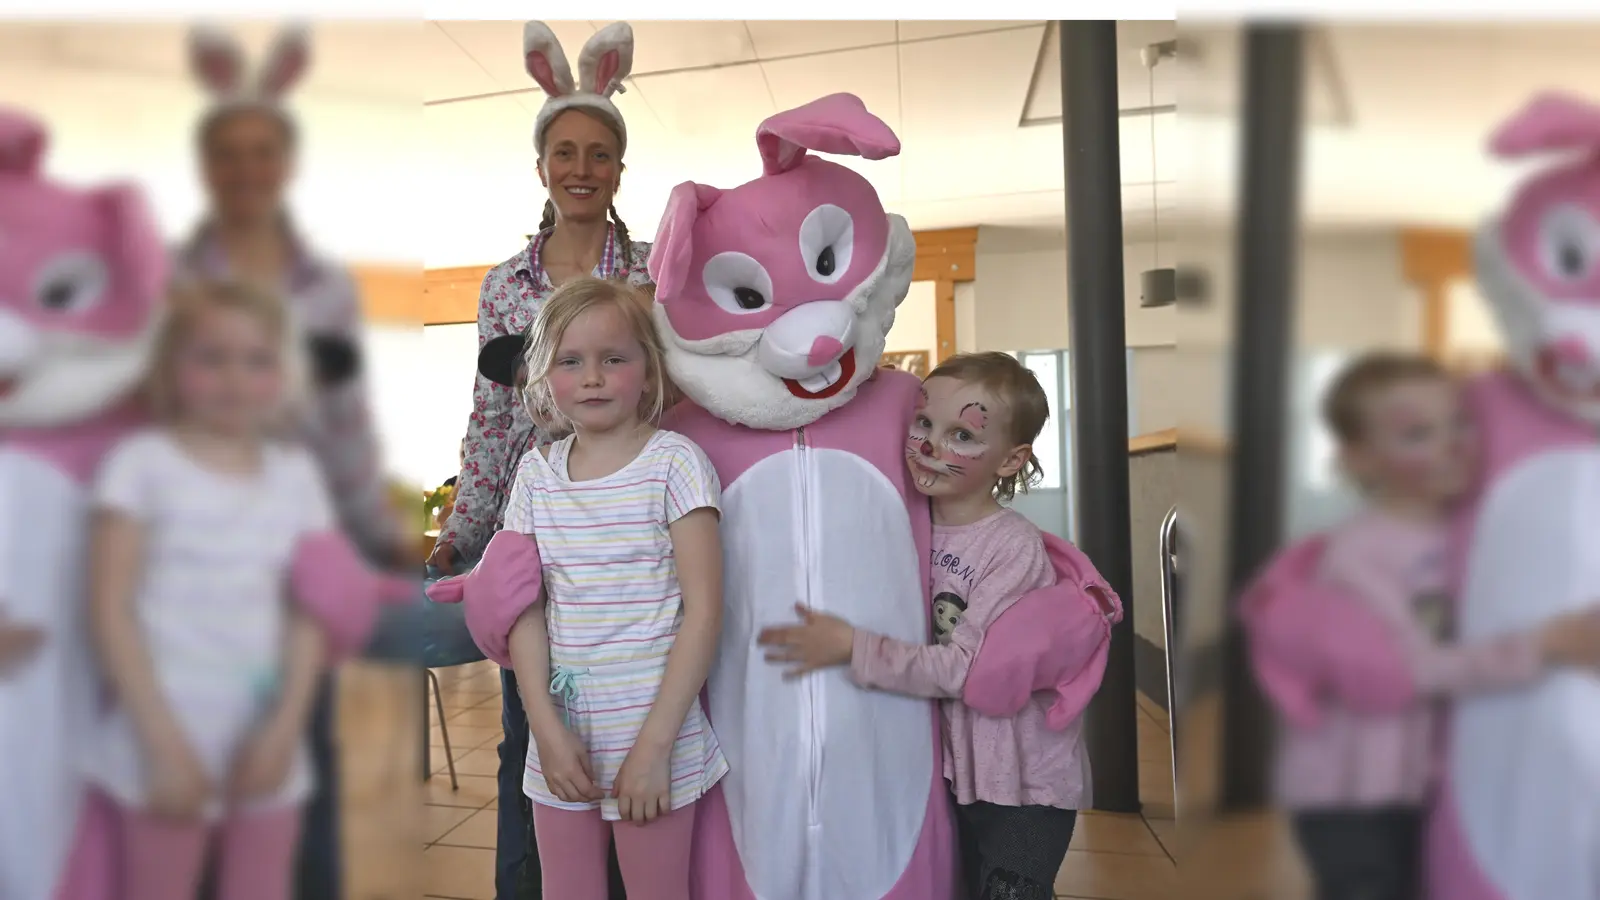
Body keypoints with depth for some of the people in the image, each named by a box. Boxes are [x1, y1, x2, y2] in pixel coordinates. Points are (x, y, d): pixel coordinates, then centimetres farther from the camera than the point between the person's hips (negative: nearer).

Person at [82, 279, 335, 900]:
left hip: (265, 751, 4)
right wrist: (163, 743, -13)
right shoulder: (143, 462, -7)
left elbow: (309, 613, 3)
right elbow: (110, 610, -9)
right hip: (169, 748, -3)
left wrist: (285, 727, -8)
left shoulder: (296, 473, 4)